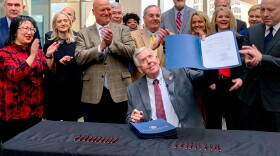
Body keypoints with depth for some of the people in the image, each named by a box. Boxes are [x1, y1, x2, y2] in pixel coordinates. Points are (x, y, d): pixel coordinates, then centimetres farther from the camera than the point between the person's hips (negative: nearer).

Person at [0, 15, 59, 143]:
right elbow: (15, 75, -20)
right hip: (13, 112, -5)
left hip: (35, 110, 5)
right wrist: (32, 55, -24)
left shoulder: (37, 51, 10)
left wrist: (49, 55, -14)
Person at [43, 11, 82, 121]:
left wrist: (71, 61, -12)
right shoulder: (49, 43, 4)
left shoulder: (77, 41, 8)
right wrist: (59, 62, -15)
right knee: (53, 120, 1)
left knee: (71, 121, 4)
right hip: (54, 88, -1)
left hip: (73, 87, 1)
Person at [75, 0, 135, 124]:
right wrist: (101, 46, -14)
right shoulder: (83, 33, 8)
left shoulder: (123, 30, 8)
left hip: (119, 92, 0)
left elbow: (131, 52, -4)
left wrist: (112, 42, -17)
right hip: (93, 94, 0)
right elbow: (79, 58, -4)